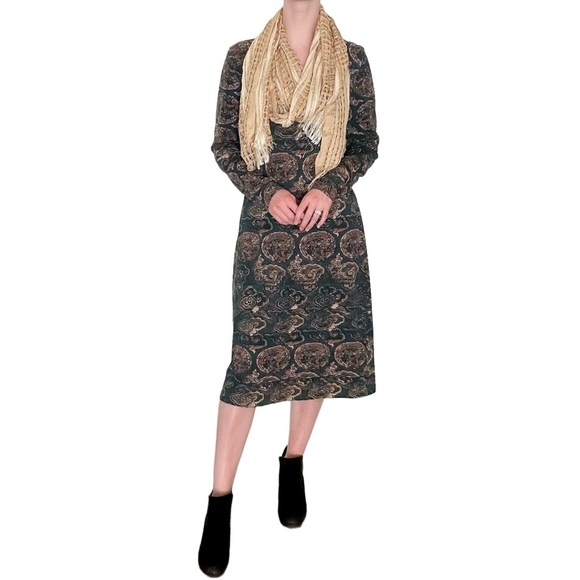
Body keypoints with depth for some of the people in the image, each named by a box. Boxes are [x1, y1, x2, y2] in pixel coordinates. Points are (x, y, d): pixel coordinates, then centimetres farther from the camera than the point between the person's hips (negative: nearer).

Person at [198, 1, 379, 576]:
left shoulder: (351, 59, 5)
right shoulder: (242, 57, 3)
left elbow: (367, 142, 6)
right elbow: (224, 143, 4)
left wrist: (329, 186, -12)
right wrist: (266, 189, -12)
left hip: (331, 225, 2)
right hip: (265, 225, -1)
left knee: (321, 344, 8)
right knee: (252, 354, -4)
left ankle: (293, 463, 31)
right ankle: (220, 497, 8)